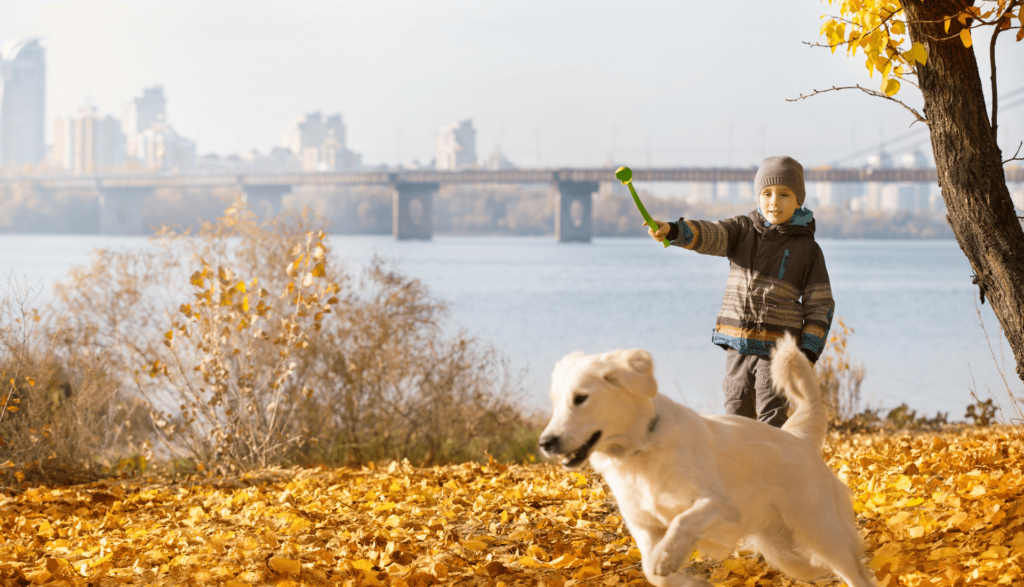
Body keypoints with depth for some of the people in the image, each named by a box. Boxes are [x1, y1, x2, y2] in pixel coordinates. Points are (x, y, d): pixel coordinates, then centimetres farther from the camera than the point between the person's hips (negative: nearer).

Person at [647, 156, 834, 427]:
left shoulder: (807, 249, 0)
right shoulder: (742, 230, 6)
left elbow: (820, 306, 2)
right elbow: (709, 235, -12)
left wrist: (808, 353, -7)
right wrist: (672, 230, -33)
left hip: (776, 350, -3)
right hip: (738, 344, 3)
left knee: (771, 422, -7)